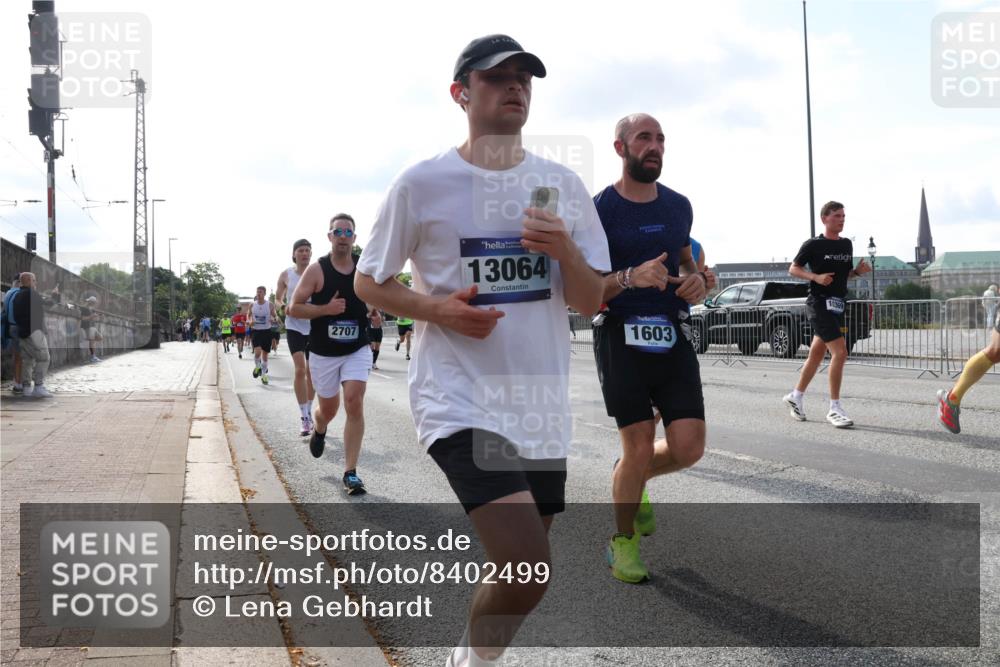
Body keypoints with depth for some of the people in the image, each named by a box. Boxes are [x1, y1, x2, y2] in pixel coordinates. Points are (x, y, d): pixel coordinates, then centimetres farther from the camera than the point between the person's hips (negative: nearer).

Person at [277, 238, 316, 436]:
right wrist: (284, 307, -10)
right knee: (300, 369, -14)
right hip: (294, 326, -1)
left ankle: (308, 412, 29)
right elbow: (277, 298, 11)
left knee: (311, 371, 10)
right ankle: (304, 418, -11)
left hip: (314, 326, 1)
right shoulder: (286, 275, -1)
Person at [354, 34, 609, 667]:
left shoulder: (562, 184, 6)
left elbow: (591, 302, 7)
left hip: (541, 404, 5)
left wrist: (565, 251, -14)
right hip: (460, 399, -5)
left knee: (521, 566, 13)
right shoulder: (422, 183, -4)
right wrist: (439, 309, -14)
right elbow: (370, 282, 5)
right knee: (527, 567, -19)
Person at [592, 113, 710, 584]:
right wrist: (630, 278, -25)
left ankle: (631, 479, 31)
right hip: (622, 337, -5)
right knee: (639, 448, -4)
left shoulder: (678, 206, 11)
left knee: (689, 448, -2)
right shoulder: (599, 210, -6)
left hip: (672, 338, 5)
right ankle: (622, 540, 21)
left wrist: (697, 280, 1)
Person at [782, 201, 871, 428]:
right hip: (819, 303, -7)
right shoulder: (813, 245, -7)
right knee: (840, 352, -17)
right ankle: (834, 408, -11)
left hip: (837, 304, 7)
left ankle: (795, 396, 30)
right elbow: (793, 269, -3)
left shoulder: (847, 244, 13)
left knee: (817, 354, 14)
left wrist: (858, 271, 1)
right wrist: (816, 277, -18)